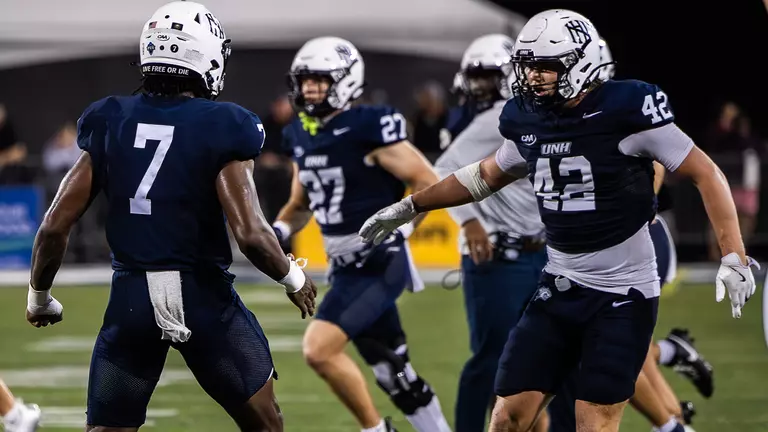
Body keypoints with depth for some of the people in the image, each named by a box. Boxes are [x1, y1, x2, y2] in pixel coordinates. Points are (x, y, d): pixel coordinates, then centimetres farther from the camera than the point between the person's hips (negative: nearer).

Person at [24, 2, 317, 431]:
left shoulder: (109, 123, 2)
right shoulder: (221, 130, -10)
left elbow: (55, 226, 1)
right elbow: (250, 234, -17)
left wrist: (40, 296, 17)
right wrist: (293, 278, 2)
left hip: (132, 298, 3)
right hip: (204, 297, -3)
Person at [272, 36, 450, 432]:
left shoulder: (368, 128, -14)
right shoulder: (301, 136, 9)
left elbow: (428, 184, -12)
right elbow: (300, 205, 21)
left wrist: (397, 229, -20)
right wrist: (280, 230, 2)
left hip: (380, 265, -8)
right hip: (347, 268, 8)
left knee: (319, 350, -18)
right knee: (395, 375, 14)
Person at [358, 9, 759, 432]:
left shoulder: (626, 111, -15)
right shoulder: (528, 120, 3)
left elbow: (704, 174, -11)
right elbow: (485, 176, 24)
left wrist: (733, 258, -18)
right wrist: (410, 207, 28)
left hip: (622, 295, -6)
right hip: (560, 287, 6)